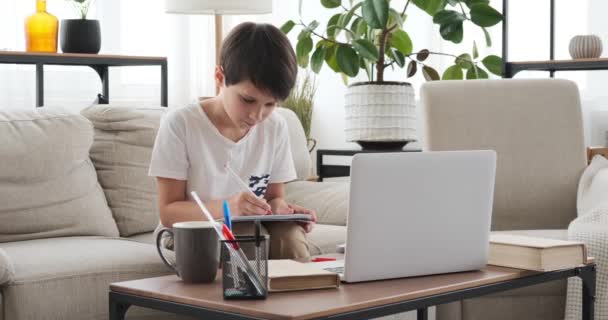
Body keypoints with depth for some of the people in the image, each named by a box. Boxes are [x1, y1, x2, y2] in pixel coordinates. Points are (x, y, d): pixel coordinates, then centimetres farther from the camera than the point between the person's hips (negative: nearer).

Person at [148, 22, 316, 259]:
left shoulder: (275, 127, -1)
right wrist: (226, 207, -32)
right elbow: (168, 211, -14)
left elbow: (275, 196, 8)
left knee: (291, 236, -27)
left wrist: (279, 208, -18)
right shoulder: (179, 124, -14)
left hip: (250, 230, 4)